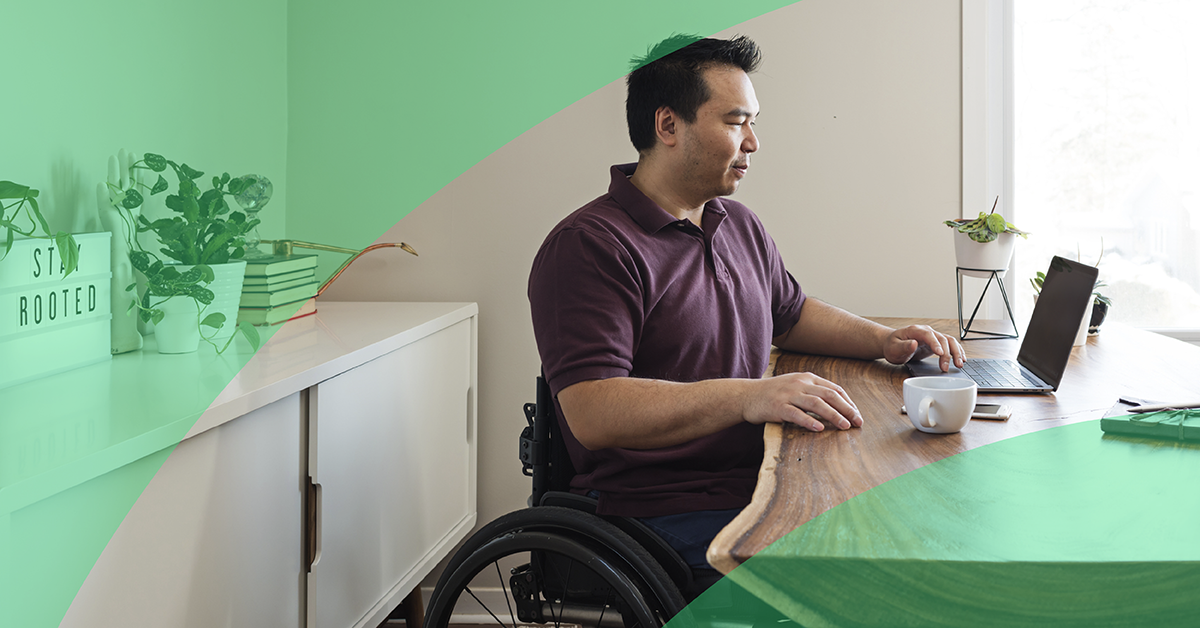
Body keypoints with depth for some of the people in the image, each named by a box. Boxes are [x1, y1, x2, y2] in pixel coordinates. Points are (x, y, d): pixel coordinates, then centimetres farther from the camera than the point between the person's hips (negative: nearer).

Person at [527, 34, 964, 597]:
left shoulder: (739, 225, 17)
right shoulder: (589, 245, -13)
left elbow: (791, 315, 34)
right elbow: (593, 412, -24)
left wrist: (882, 340, 15)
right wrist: (747, 396, -32)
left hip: (759, 484, 8)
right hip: (664, 517, -8)